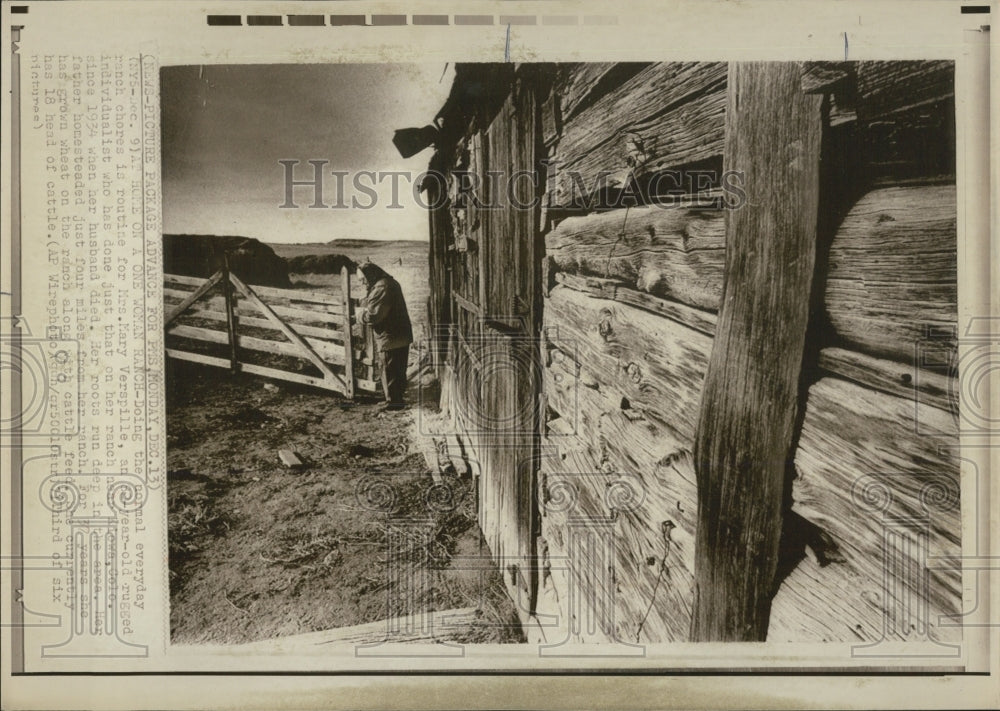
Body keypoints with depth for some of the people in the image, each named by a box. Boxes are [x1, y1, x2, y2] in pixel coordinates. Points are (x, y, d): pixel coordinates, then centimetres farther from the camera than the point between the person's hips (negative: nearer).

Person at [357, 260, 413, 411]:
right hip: (401, 336, 10)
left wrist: (361, 315, -5)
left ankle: (393, 401, 9)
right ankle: (397, 399, 29)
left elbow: (373, 315, -24)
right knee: (399, 371, 18)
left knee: (390, 371, 0)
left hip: (390, 338, -10)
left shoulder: (381, 288, -20)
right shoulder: (390, 283, 14)